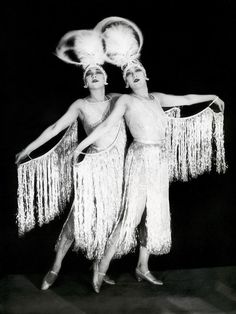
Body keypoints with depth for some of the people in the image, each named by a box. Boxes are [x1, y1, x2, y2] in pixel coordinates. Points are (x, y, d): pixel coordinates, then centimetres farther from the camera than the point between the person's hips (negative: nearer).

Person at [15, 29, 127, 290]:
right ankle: (56, 267, 11)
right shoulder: (81, 105, -1)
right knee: (81, 214, -5)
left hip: (117, 164, 3)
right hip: (93, 163, -3)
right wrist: (30, 147, 2)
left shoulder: (117, 100, 5)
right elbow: (56, 127, 1)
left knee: (108, 216, 8)